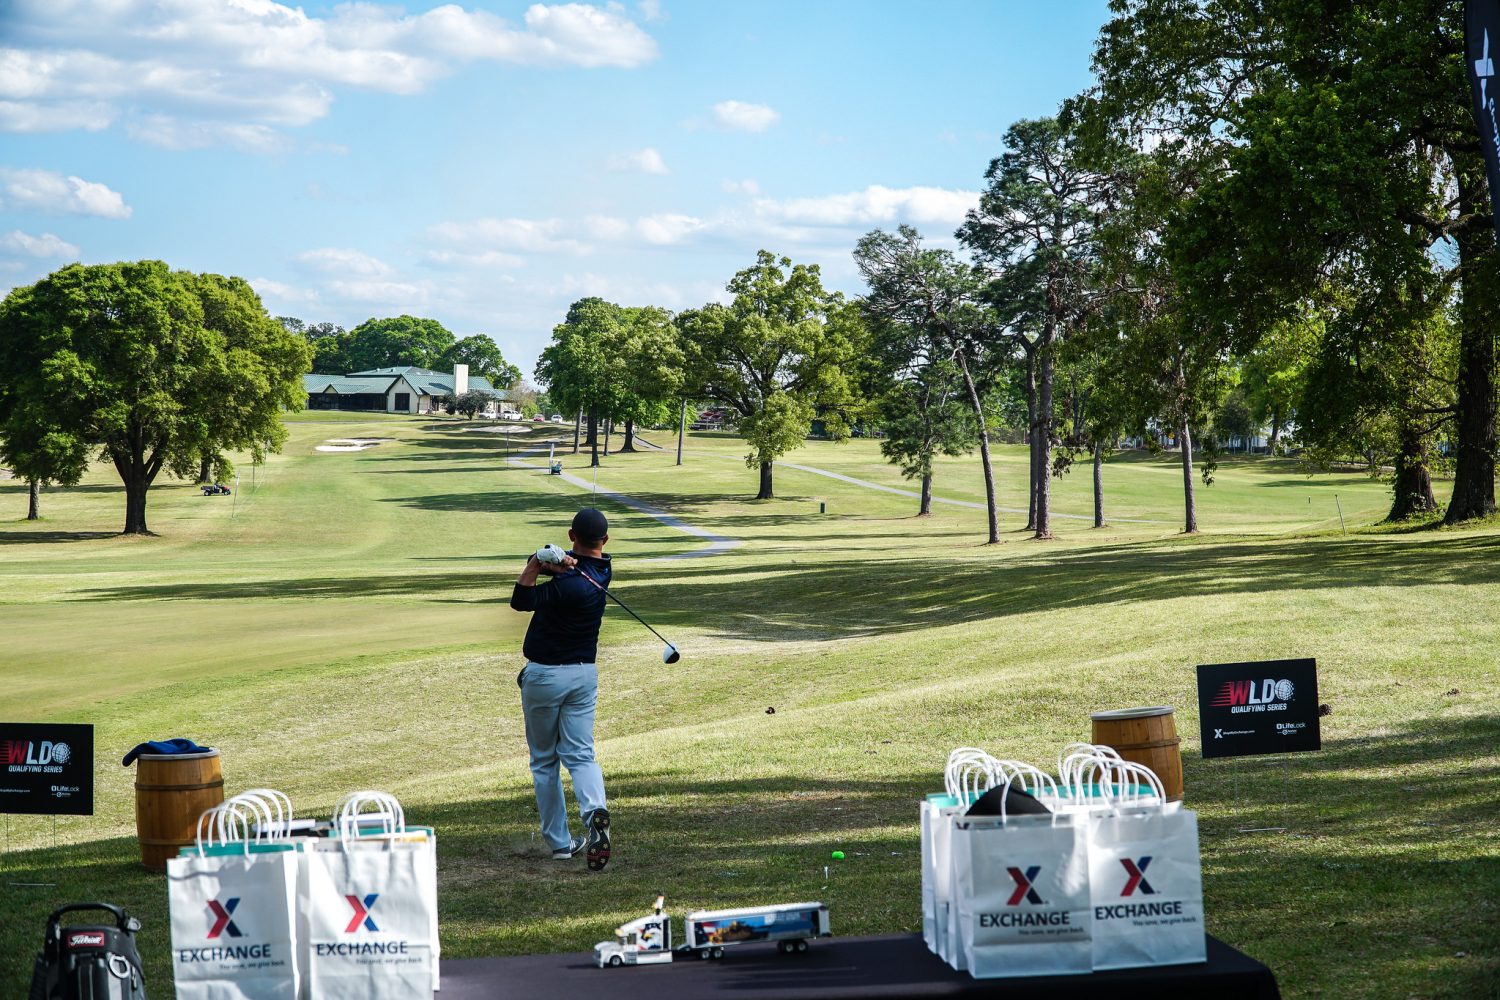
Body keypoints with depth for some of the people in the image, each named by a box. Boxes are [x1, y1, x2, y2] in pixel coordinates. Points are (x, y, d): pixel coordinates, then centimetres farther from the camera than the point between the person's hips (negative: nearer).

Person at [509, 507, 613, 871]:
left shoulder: (571, 584, -23)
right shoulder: (601, 569, 0)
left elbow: (521, 600, -20)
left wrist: (538, 564, -25)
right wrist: (550, 562, -22)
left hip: (544, 674, -5)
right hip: (584, 674, 5)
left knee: (544, 760, 9)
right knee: (580, 755, 3)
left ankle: (559, 841, 11)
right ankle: (594, 810, -27)